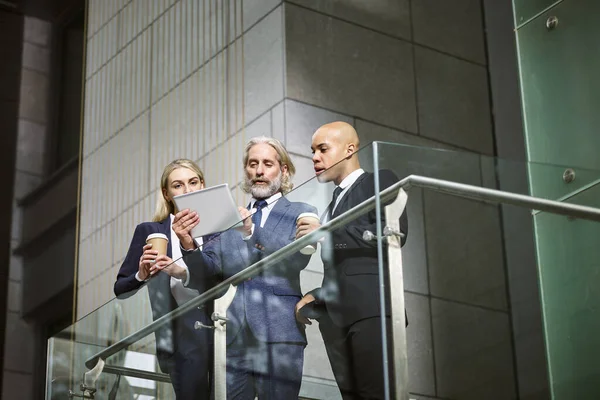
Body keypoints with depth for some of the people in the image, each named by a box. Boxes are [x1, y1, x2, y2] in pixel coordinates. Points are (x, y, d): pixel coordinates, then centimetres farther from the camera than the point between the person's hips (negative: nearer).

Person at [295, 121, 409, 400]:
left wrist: (327, 232, -7)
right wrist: (315, 299, 9)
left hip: (371, 307, -7)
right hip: (335, 316, 7)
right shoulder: (335, 204, 29)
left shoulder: (380, 181, 8)